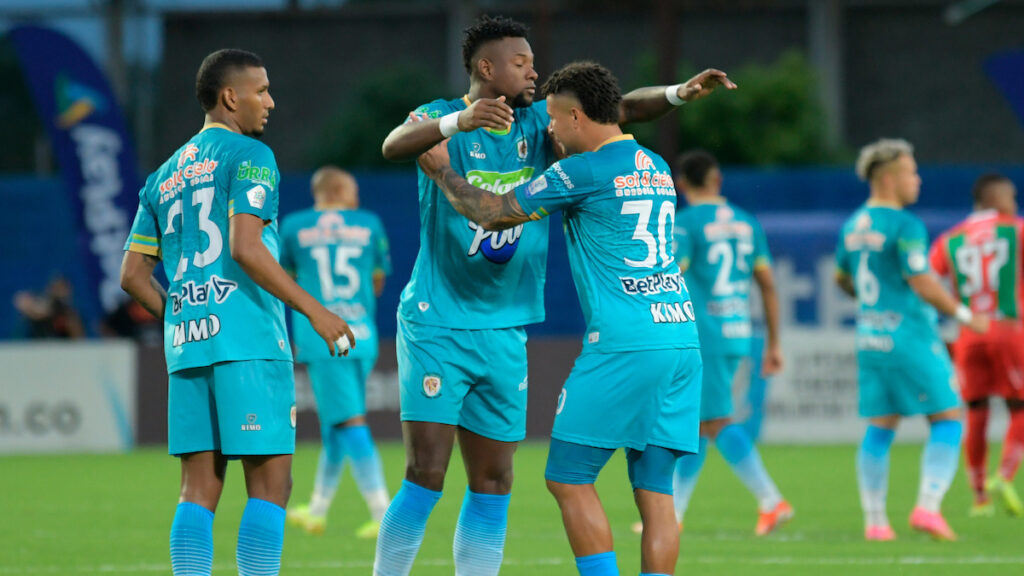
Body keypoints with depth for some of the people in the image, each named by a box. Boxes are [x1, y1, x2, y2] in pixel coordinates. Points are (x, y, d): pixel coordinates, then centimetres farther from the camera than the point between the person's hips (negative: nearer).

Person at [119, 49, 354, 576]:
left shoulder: (164, 176, 20)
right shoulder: (248, 156, -3)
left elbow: (132, 275, 18)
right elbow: (245, 248, -16)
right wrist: (314, 310, -12)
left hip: (185, 343, 7)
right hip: (247, 339, -7)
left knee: (199, 488, 5)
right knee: (269, 484, -5)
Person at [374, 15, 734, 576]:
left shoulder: (538, 124, 8)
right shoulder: (441, 117, -7)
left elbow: (617, 109, 0)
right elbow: (394, 146, -28)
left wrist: (678, 93, -18)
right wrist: (459, 121, -46)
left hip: (505, 331, 6)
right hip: (437, 324, -6)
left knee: (493, 484, 6)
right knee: (426, 476, -11)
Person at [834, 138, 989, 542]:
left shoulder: (853, 226, 10)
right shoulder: (905, 226, -14)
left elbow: (842, 278, 23)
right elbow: (923, 284, -18)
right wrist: (964, 315, -7)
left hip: (870, 340, 8)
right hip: (910, 338, -8)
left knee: (879, 428, 10)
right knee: (947, 420, 0)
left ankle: (874, 520, 7)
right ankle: (928, 506, -11)